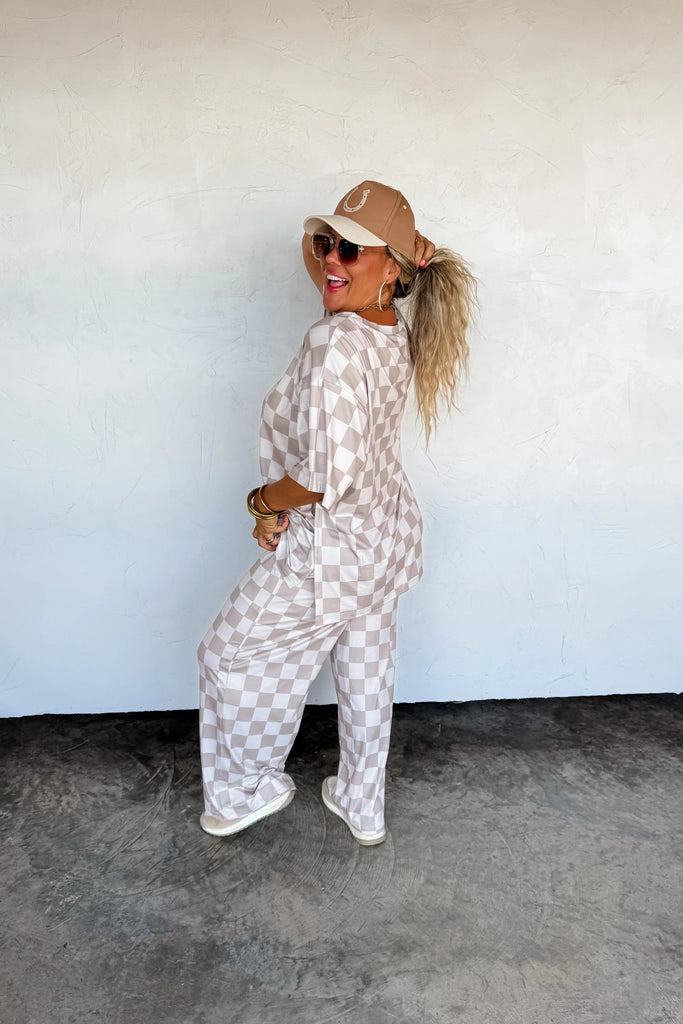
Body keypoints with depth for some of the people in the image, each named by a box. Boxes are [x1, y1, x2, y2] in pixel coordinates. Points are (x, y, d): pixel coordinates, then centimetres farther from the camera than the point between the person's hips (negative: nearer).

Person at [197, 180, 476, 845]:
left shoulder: (335, 343, -29)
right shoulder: (395, 330, -2)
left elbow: (329, 474, -33)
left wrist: (264, 501, -17)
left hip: (330, 552, -9)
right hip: (387, 537, 9)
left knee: (232, 655, 15)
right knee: (366, 673, 23)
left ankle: (250, 788, 38)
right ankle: (363, 808, 44)